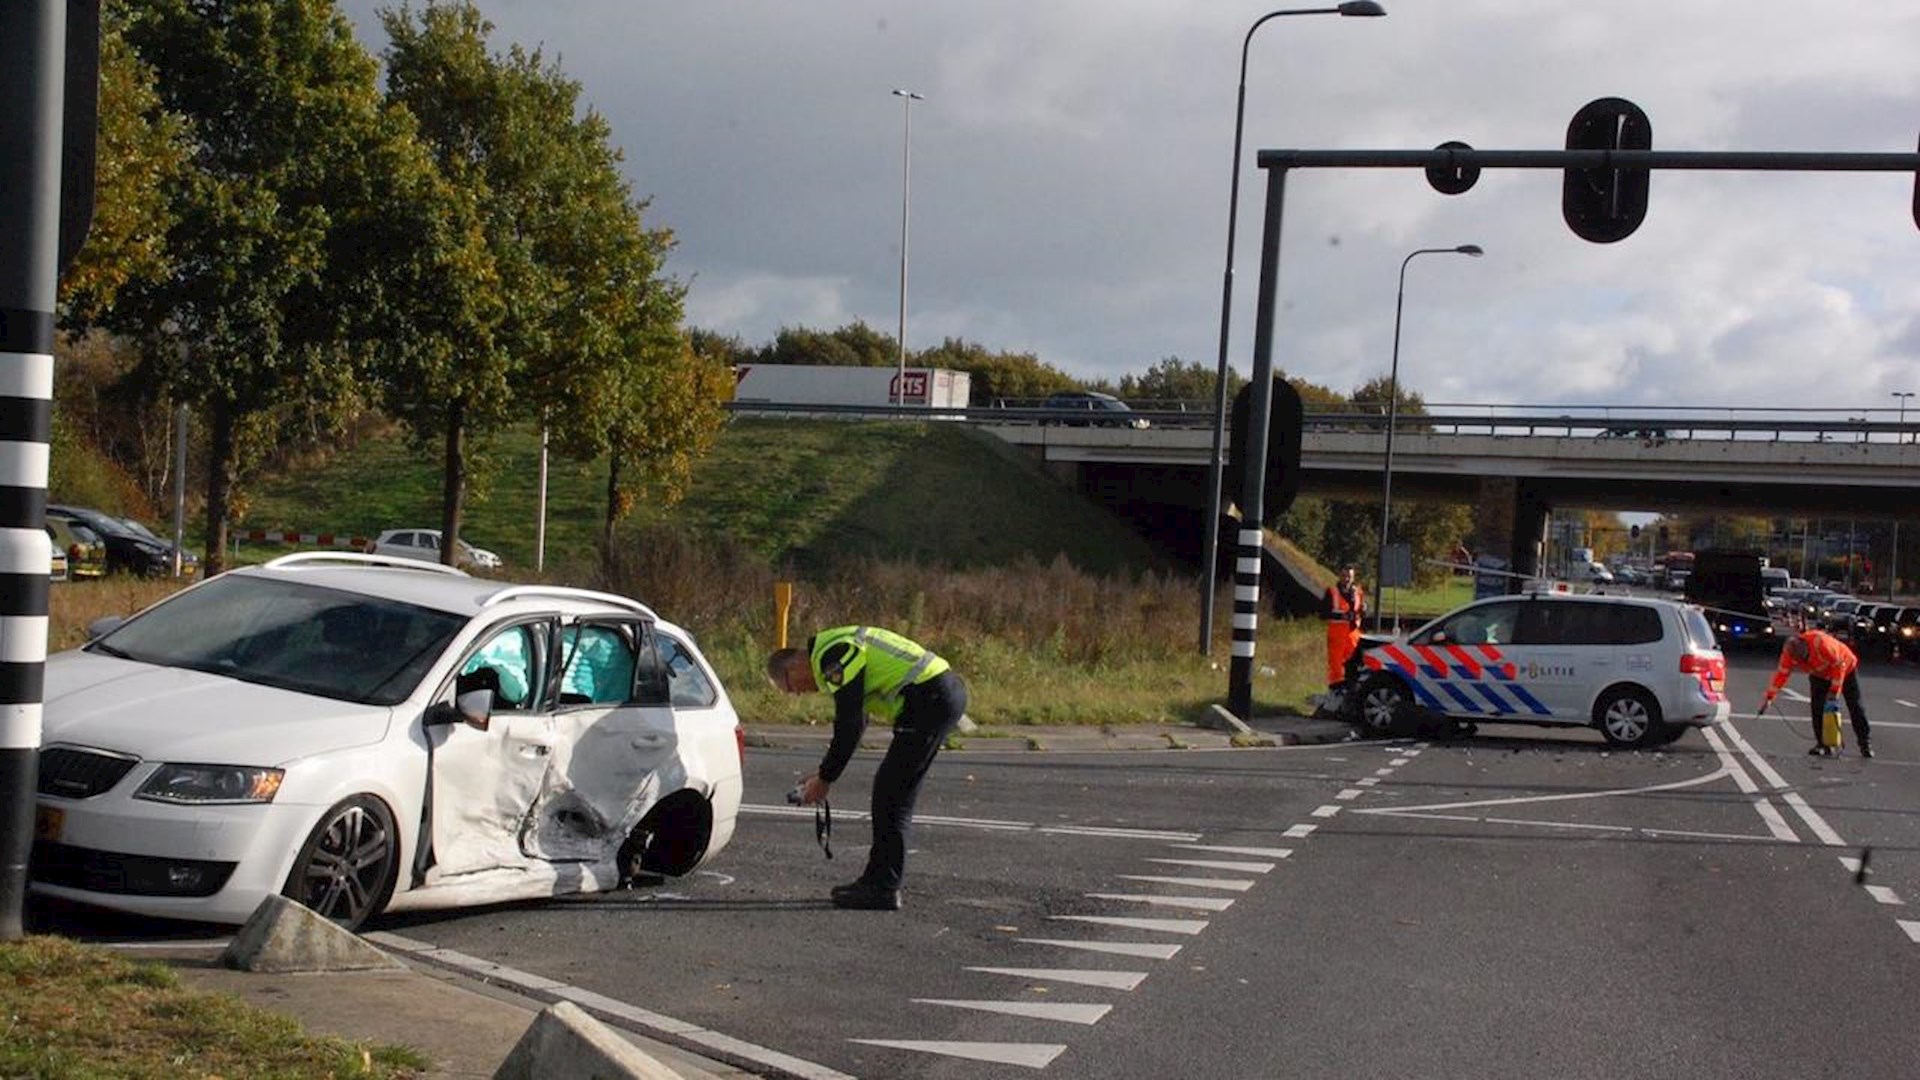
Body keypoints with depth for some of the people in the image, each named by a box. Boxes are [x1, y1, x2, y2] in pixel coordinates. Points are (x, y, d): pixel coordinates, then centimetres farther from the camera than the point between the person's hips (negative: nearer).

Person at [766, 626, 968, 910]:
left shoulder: (833, 657, -12)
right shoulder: (836, 650, 20)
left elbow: (849, 727, -13)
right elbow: (852, 723, 26)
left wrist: (824, 779, -3)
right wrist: (824, 772, 23)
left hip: (931, 698, -10)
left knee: (890, 794, -6)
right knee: (894, 792, 15)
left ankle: (882, 889, -3)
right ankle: (878, 881, 20)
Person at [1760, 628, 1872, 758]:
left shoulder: (1820, 642, -41)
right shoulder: (1789, 652, -24)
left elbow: (1839, 665, -32)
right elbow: (1782, 674, -15)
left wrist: (1834, 691, -28)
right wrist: (1769, 696, -19)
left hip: (1845, 668, -4)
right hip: (1819, 675, 4)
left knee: (1855, 707, -1)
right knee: (1817, 707, -10)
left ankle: (1865, 744, 8)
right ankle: (1823, 744, -2)